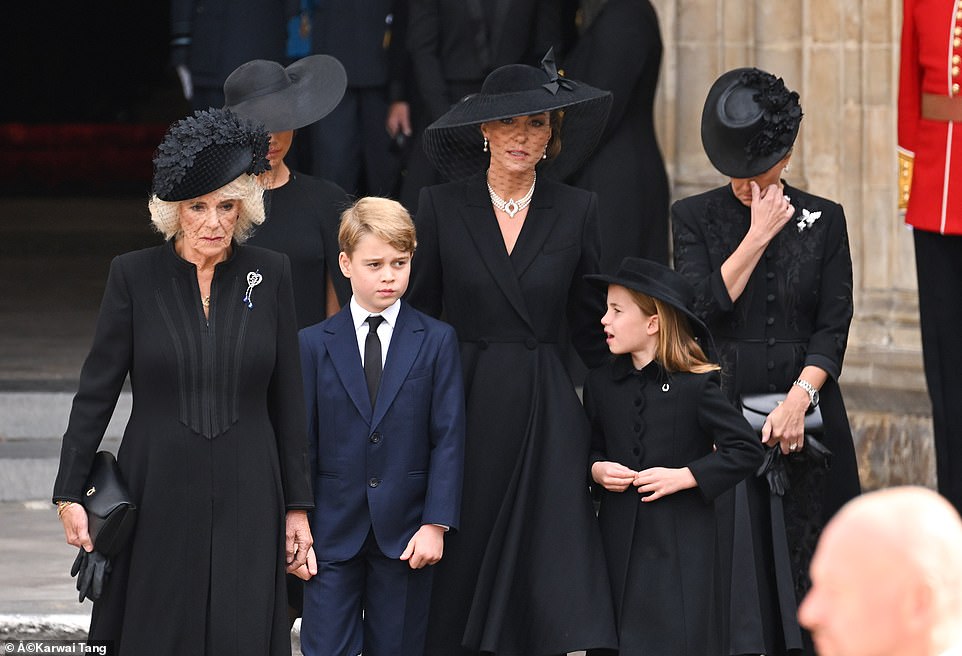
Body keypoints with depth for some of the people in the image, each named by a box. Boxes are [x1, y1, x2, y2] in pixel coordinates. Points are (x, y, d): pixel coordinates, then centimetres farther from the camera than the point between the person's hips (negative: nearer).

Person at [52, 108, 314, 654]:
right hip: (159, 497, -1)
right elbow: (97, 390, 2)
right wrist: (70, 492, -1)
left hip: (247, 498, 1)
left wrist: (298, 505, 6)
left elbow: (288, 398, 6)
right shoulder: (135, 275, -1)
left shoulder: (269, 274, 3)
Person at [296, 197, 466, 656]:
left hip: (405, 533, 0)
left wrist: (436, 524, -8)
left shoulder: (437, 341, 3)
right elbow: (303, 442, 4)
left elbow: (448, 439, -1)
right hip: (334, 532, 0)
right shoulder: (314, 344, 5)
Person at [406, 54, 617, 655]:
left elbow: (589, 323, 11)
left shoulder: (576, 211, 4)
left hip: (548, 413, 0)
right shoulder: (442, 207, 2)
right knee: (460, 576, 2)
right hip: (463, 408, 0)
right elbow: (418, 316, 6)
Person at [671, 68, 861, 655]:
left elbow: (834, 326, -2)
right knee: (730, 560, -1)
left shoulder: (823, 220, 4)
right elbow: (705, 307, -10)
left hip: (805, 411, 1)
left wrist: (799, 398, -15)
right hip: (722, 405, -1)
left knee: (802, 558, 1)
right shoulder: (695, 218, 3)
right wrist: (760, 234, -11)